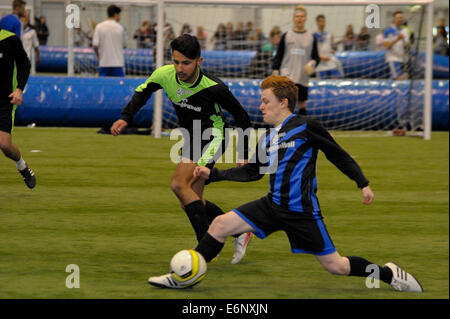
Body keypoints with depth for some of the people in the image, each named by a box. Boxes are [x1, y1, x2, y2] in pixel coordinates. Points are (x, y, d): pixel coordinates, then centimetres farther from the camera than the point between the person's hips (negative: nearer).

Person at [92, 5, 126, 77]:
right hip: (118, 63, -1)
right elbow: (124, 45, 8)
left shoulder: (99, 27, -2)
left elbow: (95, 45, -6)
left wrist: (99, 56, 11)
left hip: (103, 63, 1)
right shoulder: (120, 27, -2)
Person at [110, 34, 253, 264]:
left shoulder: (213, 87, -26)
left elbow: (240, 116, -11)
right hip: (190, 139, 7)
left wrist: (244, 156, -8)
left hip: (212, 136, -7)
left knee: (179, 185, -25)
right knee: (191, 202, 6)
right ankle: (239, 232, 22)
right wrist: (125, 118, -4)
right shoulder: (165, 75, -13)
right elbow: (143, 91, 10)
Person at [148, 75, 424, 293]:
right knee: (220, 225, -4)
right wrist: (212, 174, 18)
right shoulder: (268, 139, 12)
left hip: (302, 211, -7)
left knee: (335, 265, -5)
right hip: (273, 205, 7)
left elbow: (339, 156, -2)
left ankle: (389, 273, 16)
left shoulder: (306, 127, -8)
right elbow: (252, 171, 24)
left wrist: (363, 184, -4)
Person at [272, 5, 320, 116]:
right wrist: (275, 70, -2)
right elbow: (278, 56, 8)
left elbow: (316, 57, 11)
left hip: (303, 78, 2)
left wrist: (312, 64, -11)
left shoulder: (311, 37, 8)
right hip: (287, 76, -2)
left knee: (302, 104, 8)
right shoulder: (286, 36, 5)